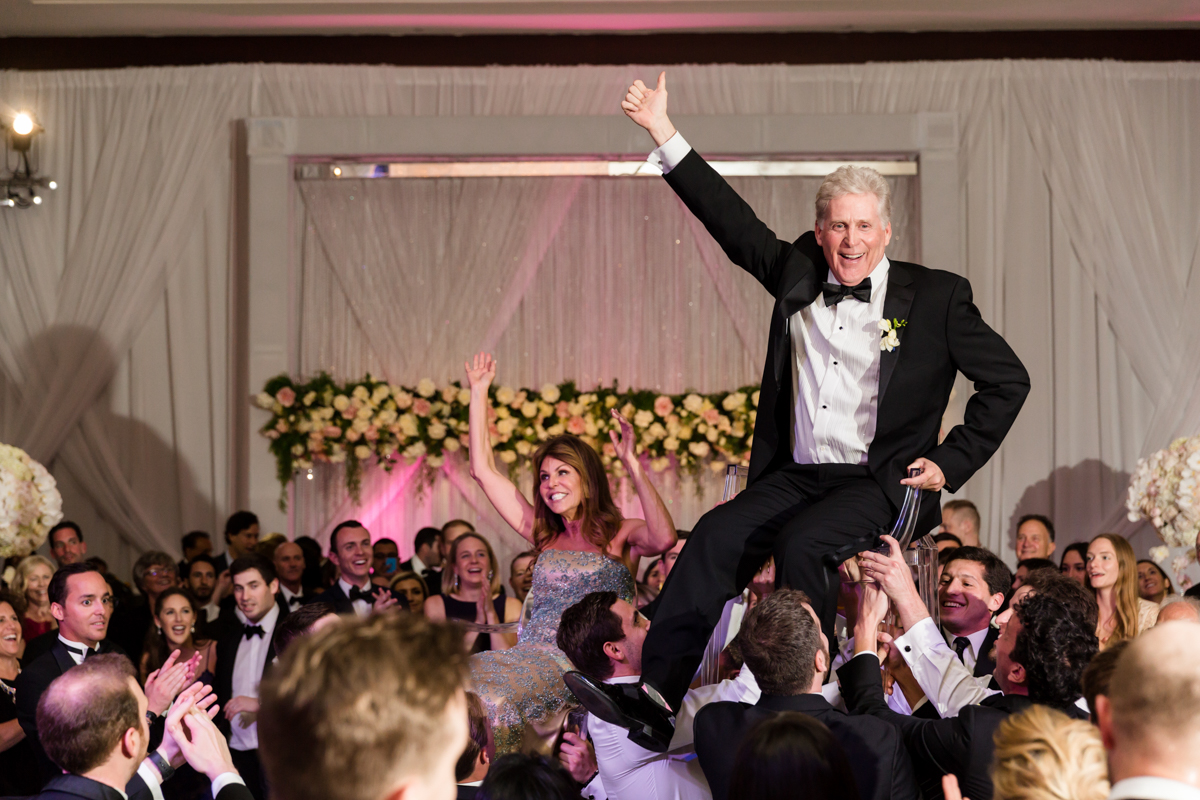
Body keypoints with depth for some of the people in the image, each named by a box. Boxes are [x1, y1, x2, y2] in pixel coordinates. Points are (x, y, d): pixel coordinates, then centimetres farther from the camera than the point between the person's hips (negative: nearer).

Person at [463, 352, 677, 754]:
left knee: (496, 697, -33)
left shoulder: (621, 536, 7)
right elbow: (484, 470, 25)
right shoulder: (545, 536, 23)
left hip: (582, 665, -5)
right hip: (531, 657, 5)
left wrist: (633, 465, -16)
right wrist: (478, 394, 24)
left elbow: (664, 538, -17)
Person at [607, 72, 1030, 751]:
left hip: (880, 484, -4)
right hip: (795, 475, 4)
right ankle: (654, 700, -25)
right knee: (716, 537, -22)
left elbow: (1008, 380, 6)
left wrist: (950, 463, -2)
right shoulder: (797, 275, 11)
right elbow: (733, 221, 15)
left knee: (802, 542, -32)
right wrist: (666, 135, 10)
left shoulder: (936, 297, 2)